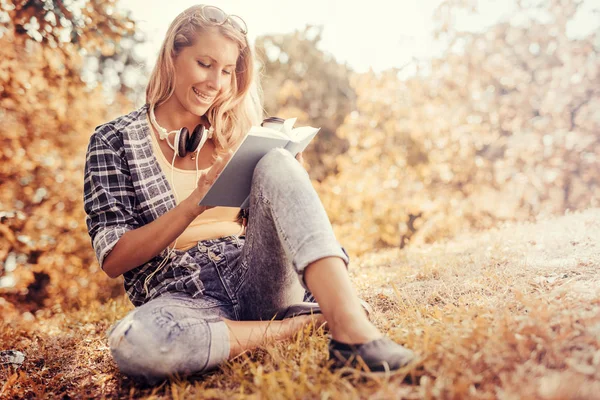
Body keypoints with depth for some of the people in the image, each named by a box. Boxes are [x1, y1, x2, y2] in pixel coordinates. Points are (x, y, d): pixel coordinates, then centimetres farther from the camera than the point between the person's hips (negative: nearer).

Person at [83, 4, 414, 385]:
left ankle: (351, 327, -36)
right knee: (130, 342, -37)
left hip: (257, 282, 2)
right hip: (185, 300, -2)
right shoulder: (116, 140, 4)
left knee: (276, 162, -22)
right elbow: (113, 259, -5)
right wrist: (195, 203, -18)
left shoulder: (236, 134, 14)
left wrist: (290, 174, -6)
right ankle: (301, 324, -19)